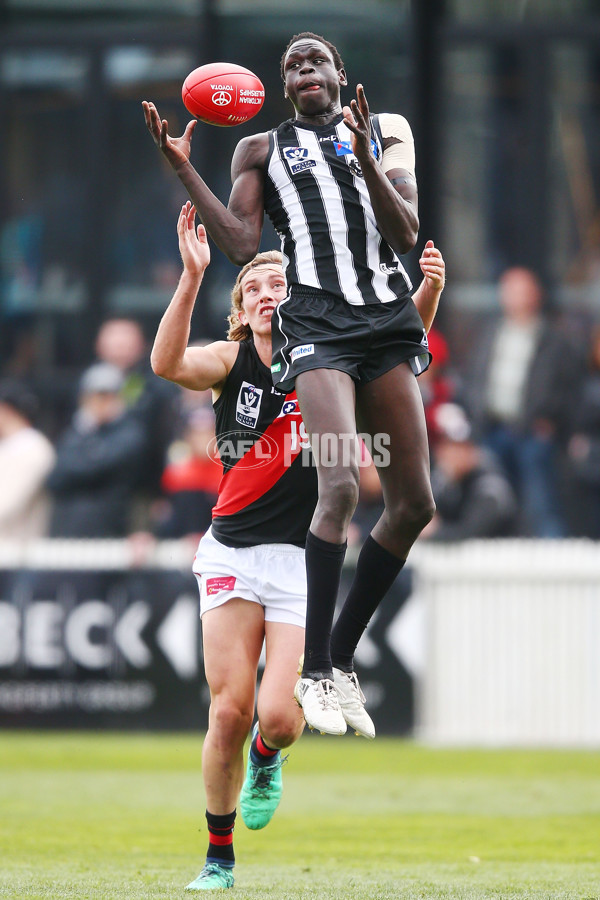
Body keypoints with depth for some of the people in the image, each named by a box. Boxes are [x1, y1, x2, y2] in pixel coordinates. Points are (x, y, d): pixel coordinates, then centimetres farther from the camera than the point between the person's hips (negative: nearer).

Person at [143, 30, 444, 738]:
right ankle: (316, 673, -18)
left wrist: (366, 157, -11)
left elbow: (406, 235, 3)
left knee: (414, 504, 1)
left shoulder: (387, 133, 16)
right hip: (316, 326, -3)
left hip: (390, 321, 4)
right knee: (339, 486, -22)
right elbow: (242, 246, 2)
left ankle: (341, 657, 13)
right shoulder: (262, 150, 13)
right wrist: (184, 170, -5)